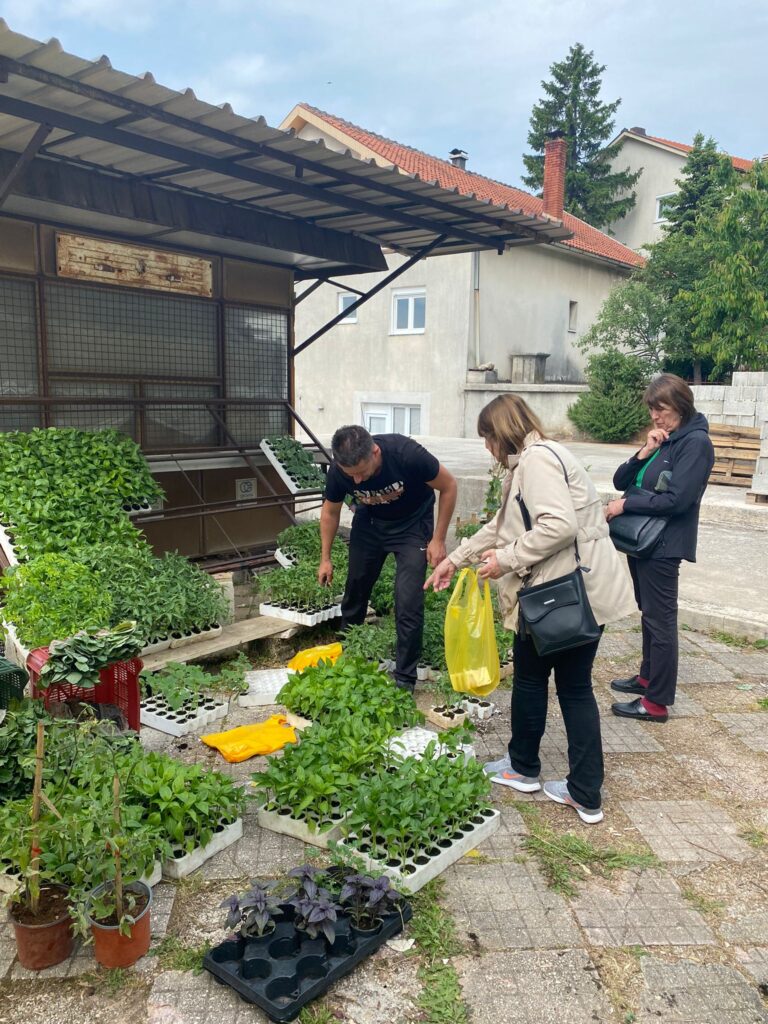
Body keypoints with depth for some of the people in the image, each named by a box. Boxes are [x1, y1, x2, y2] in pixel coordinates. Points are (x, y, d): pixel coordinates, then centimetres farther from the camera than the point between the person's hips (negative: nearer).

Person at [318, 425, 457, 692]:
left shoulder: (406, 454, -37)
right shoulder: (339, 471, -25)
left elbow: (448, 486, -19)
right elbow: (330, 511, -2)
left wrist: (438, 539, -17)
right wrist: (325, 558, 2)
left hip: (412, 523, -3)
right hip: (369, 521, 3)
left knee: (408, 603, -12)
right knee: (355, 589, 11)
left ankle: (405, 679, 4)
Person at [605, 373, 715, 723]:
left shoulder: (696, 443, -13)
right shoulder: (661, 439, 11)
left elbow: (677, 500, -22)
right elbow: (621, 481, 7)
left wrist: (625, 504, -17)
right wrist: (644, 453, -9)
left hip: (663, 546, -8)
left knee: (660, 619, -2)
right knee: (649, 613, 19)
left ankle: (657, 702, 7)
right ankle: (648, 676, 35)